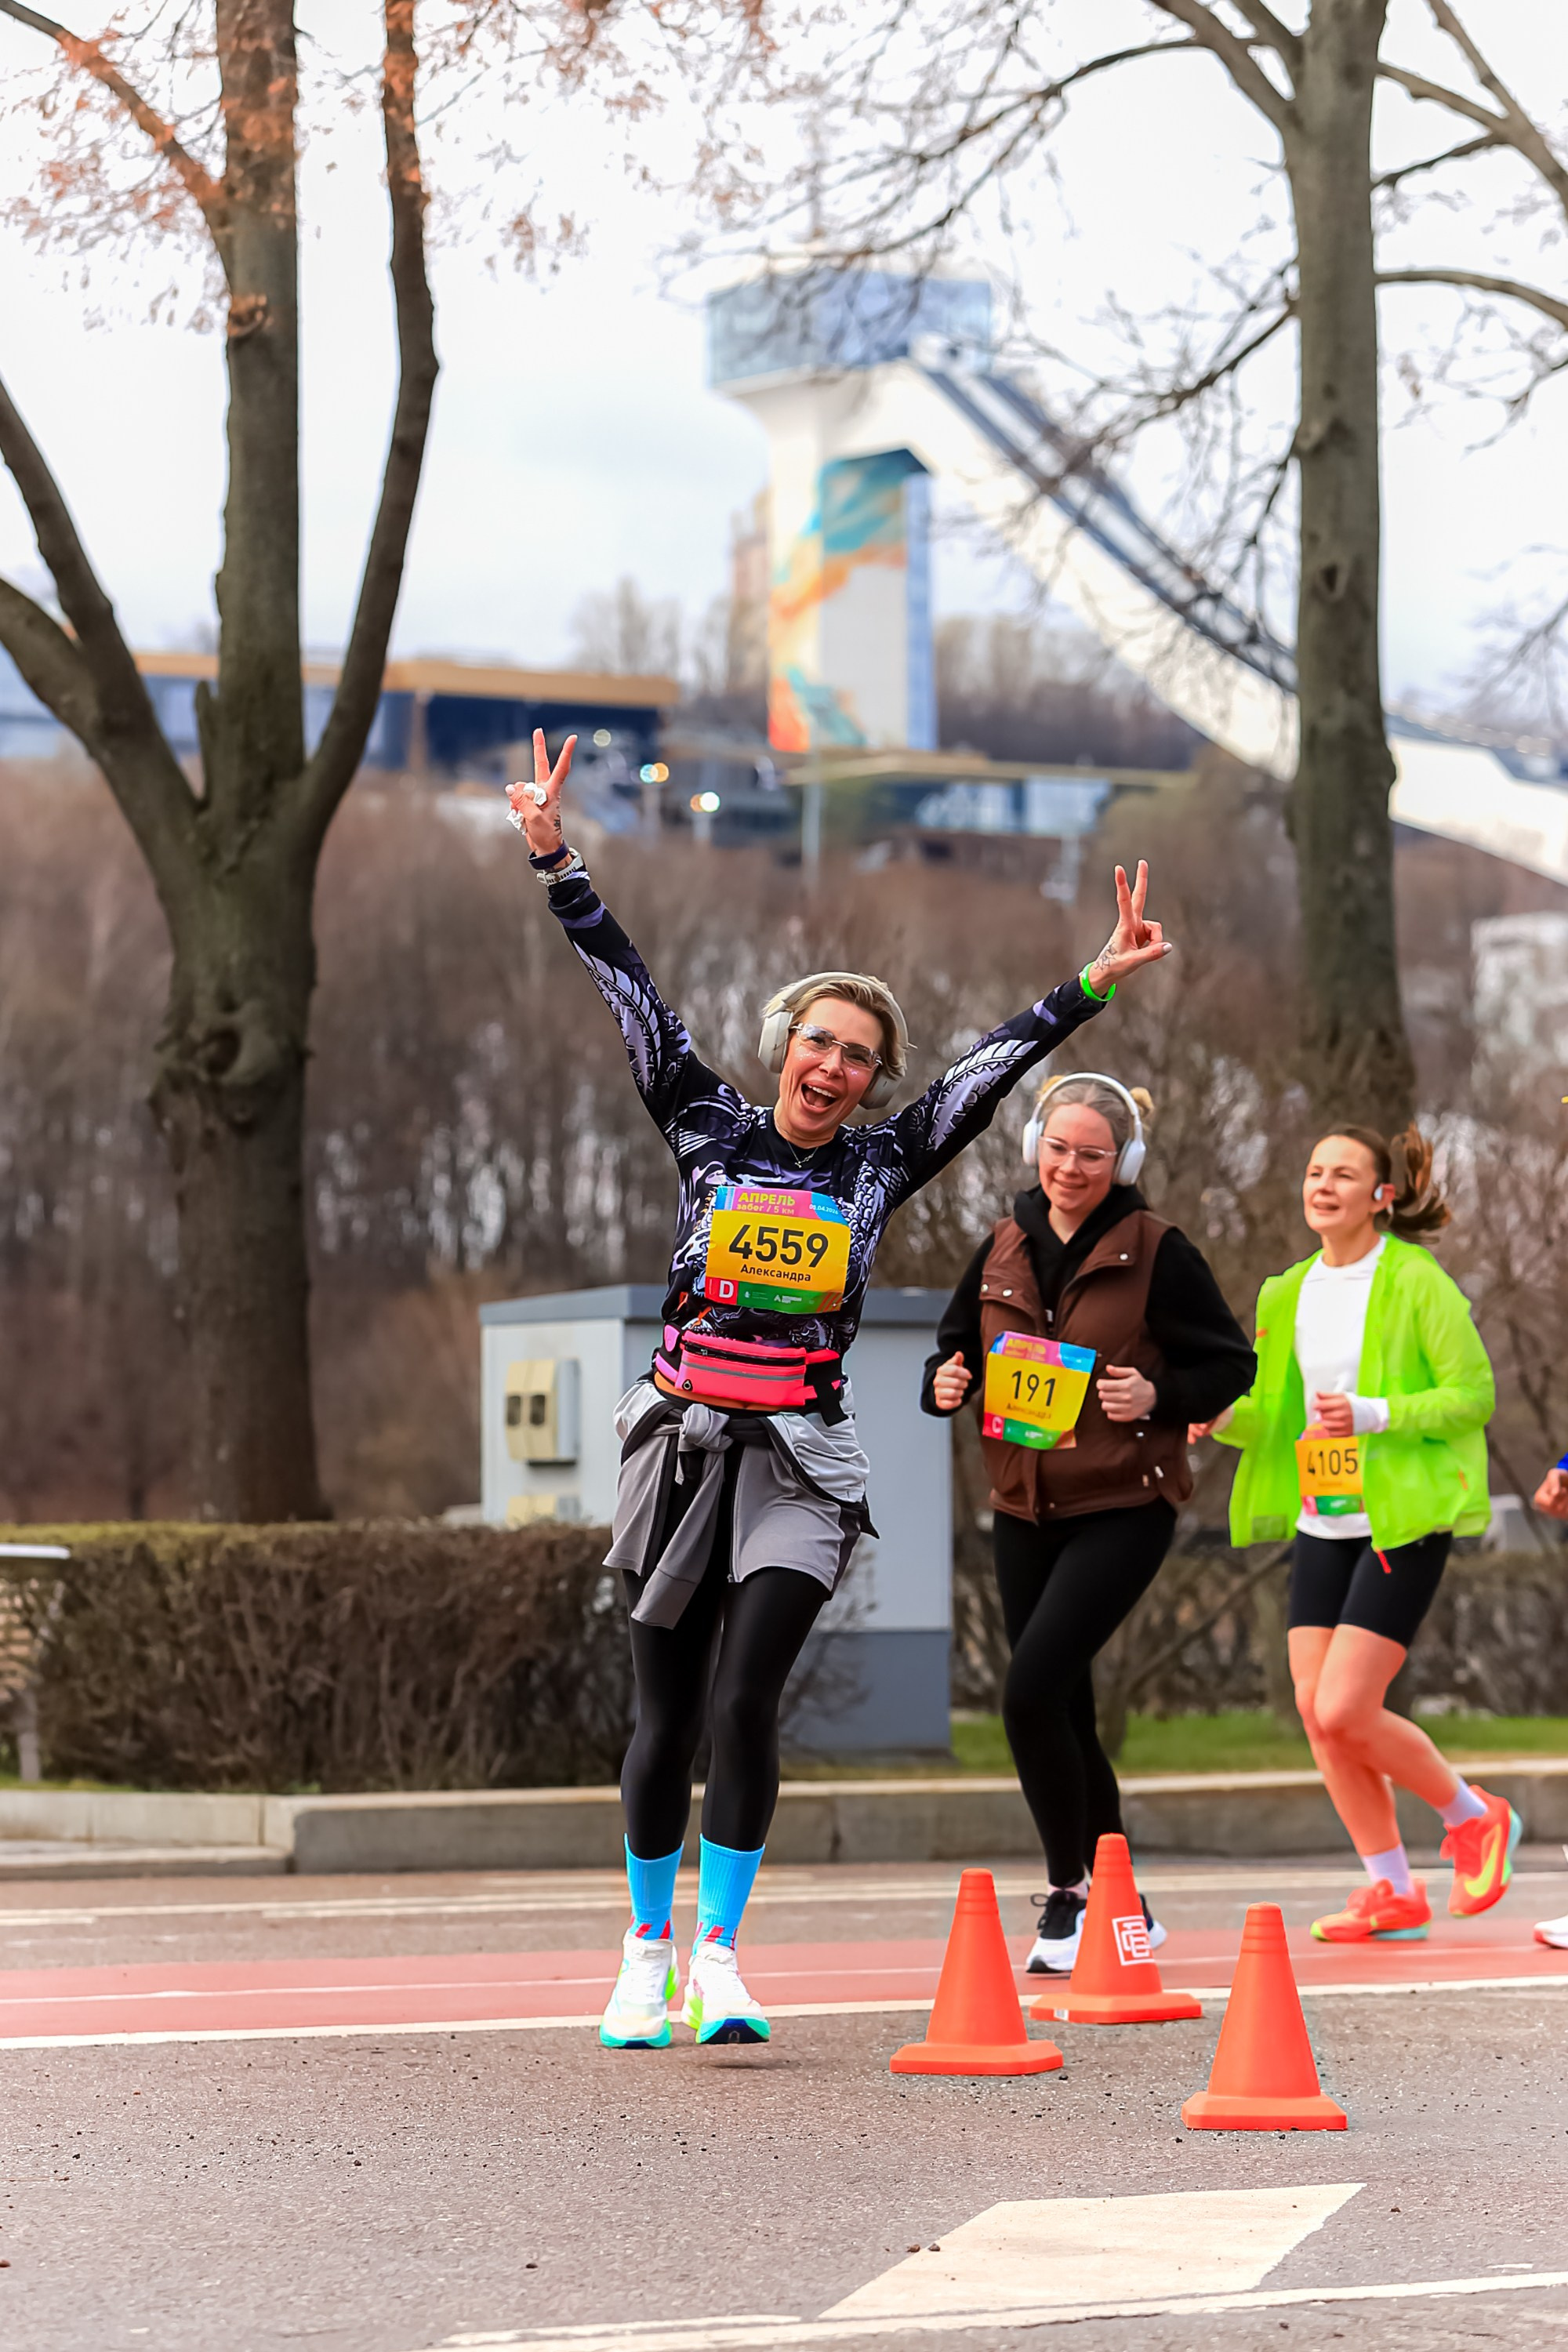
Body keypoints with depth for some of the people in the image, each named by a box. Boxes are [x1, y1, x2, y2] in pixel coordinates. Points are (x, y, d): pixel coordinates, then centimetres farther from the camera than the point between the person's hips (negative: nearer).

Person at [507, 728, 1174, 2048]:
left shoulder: (883, 1164, 7)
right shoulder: (710, 1129, 5)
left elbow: (995, 1067, 4)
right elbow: (634, 995, 3)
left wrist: (1095, 983, -3)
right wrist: (556, 863, -1)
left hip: (800, 1465, 0)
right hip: (682, 1444, 1)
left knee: (742, 1704, -14)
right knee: (668, 1718, 5)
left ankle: (719, 1958, -6)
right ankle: (647, 1955, 19)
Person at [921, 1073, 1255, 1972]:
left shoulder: (1157, 1252, -7)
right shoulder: (1006, 1249, 7)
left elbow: (1232, 1364, -3)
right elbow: (955, 1350, 17)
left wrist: (1158, 1399, -20)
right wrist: (947, 1384, -5)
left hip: (1122, 1508, -6)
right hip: (1025, 1510, 6)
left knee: (1032, 1693, -17)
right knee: (1064, 1711, 10)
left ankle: (1071, 1892, -1)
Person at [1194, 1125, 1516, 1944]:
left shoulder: (1415, 1280, -9)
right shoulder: (1291, 1293, 11)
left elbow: (1474, 1394, -11)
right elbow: (1275, 1414, 18)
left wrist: (1373, 1414, -22)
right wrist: (1223, 1414, -3)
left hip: (1404, 1523, -7)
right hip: (1322, 1523, 7)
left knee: (1344, 1712, -12)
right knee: (1316, 1710, 1)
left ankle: (1475, 1819, 12)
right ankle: (1391, 1891, 13)